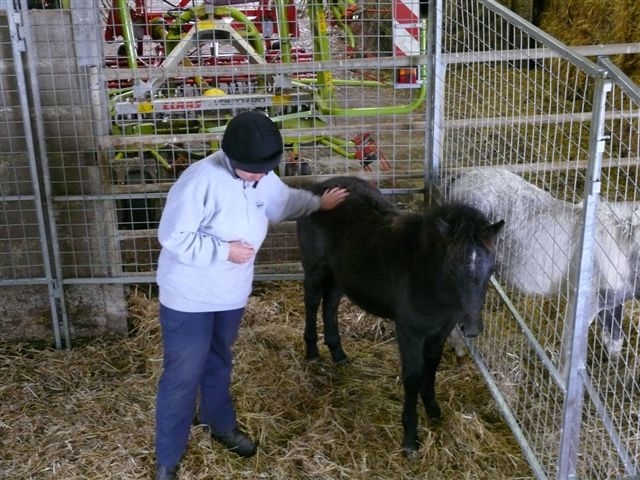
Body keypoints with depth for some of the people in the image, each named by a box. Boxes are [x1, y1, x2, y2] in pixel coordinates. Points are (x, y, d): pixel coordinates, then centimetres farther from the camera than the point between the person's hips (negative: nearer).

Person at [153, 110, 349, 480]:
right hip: (189, 297, -7)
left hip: (231, 294, 7)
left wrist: (320, 204, 30)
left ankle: (222, 425, 48)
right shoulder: (202, 180, -26)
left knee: (219, 363, 25)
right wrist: (224, 250, -25)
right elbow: (173, 237, -26)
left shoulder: (263, 179, -1)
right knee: (183, 376, 2)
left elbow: (286, 200, 23)